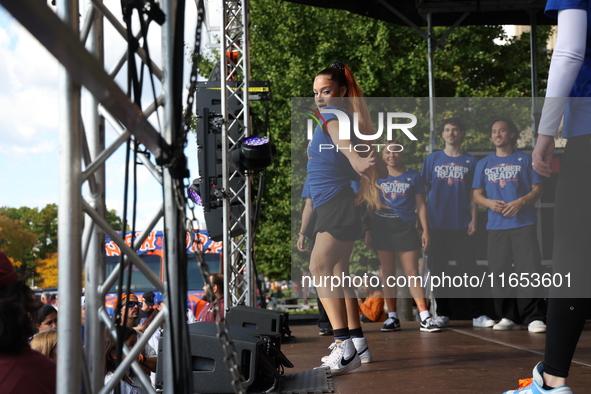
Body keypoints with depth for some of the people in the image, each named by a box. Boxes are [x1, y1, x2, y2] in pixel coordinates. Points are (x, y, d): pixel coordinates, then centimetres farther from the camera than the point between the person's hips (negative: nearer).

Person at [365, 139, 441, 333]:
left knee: (412, 273, -6)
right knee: (388, 273, 5)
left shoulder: (413, 176, 4)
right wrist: (368, 232, 6)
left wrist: (425, 231, -1)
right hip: (382, 228, 2)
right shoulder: (378, 177, 7)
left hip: (406, 228, -2)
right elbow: (371, 207, 11)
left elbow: (420, 205, 5)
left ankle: (425, 318, -8)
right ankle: (392, 318, 11)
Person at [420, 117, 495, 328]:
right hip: (436, 224, 1)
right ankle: (442, 314, 14)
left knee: (469, 268, -4)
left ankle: (478, 315, 1)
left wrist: (473, 220, -2)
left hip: (461, 225, -1)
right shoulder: (432, 159, 7)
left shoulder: (470, 161, 7)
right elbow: (423, 190, 7)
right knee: (436, 269, 4)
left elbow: (473, 194, 7)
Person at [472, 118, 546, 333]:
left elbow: (538, 189, 5)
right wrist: (490, 203, -9)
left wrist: (521, 202, -14)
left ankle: (534, 317, -11)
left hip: (524, 224, -3)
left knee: (529, 269, -11)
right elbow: (477, 194, 13)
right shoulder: (484, 164, 14)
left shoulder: (524, 159, 7)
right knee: (500, 272, 3)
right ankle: (508, 317, 12)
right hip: (496, 226, 3)